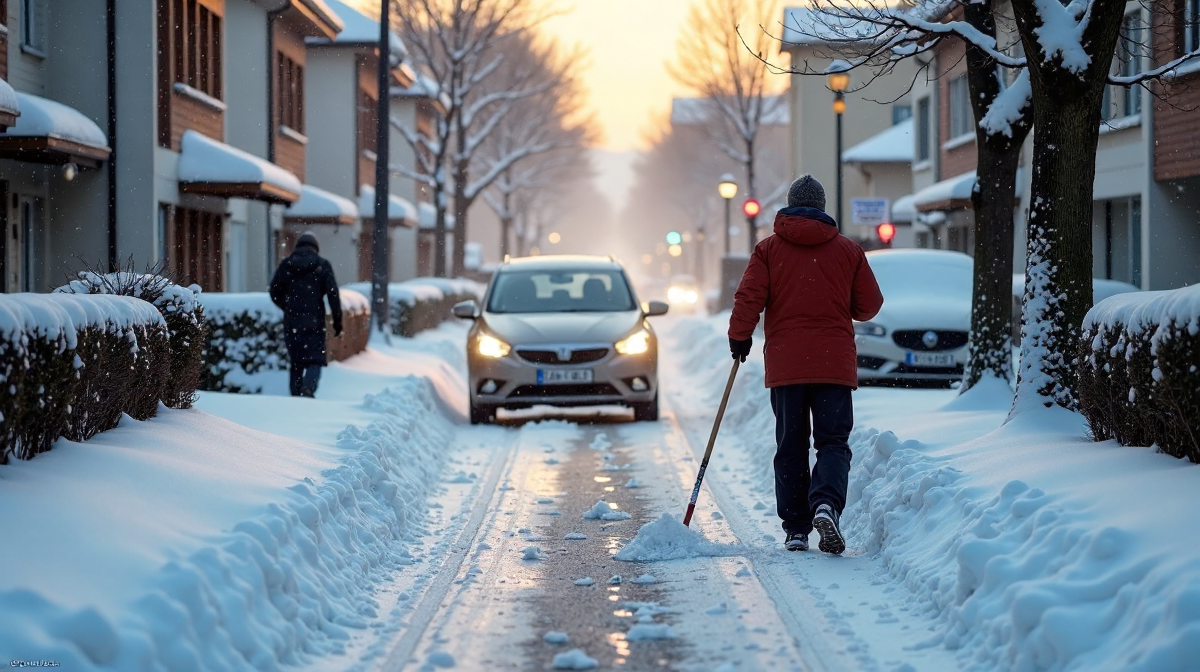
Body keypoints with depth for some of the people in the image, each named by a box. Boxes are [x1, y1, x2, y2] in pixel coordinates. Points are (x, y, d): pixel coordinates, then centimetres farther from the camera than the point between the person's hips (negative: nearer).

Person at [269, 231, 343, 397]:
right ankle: (308, 388, -25)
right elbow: (333, 294, -5)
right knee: (315, 360, 0)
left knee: (296, 362, 12)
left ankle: (296, 395, 8)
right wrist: (337, 321, -1)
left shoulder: (286, 264, 7)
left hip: (292, 321, 2)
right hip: (314, 321, -2)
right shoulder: (322, 264, 1)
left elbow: (275, 292, 10)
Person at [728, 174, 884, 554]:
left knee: (790, 448, 8)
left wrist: (739, 337, 9)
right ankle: (826, 504, -26)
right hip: (834, 364, 0)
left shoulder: (769, 249, 4)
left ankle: (796, 529, 7)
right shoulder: (848, 250, 6)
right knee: (833, 442, 0)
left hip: (785, 363, 0)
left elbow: (748, 298, -4)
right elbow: (869, 306, 9)